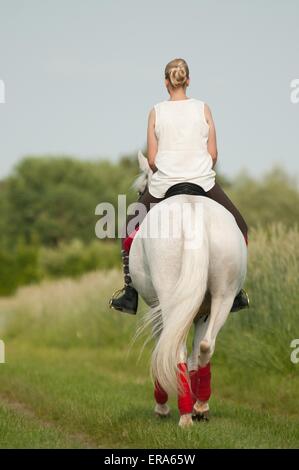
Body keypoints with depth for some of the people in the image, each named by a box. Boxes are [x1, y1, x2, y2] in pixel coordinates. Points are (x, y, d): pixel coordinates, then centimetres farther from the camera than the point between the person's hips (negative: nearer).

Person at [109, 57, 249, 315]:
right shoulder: (203, 108, 2)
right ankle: (235, 291, 12)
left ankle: (130, 293, 15)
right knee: (239, 228, 19)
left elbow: (152, 159, 0)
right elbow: (213, 154, 1)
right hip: (203, 182, 0)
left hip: (162, 185, 0)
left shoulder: (156, 112, 1)